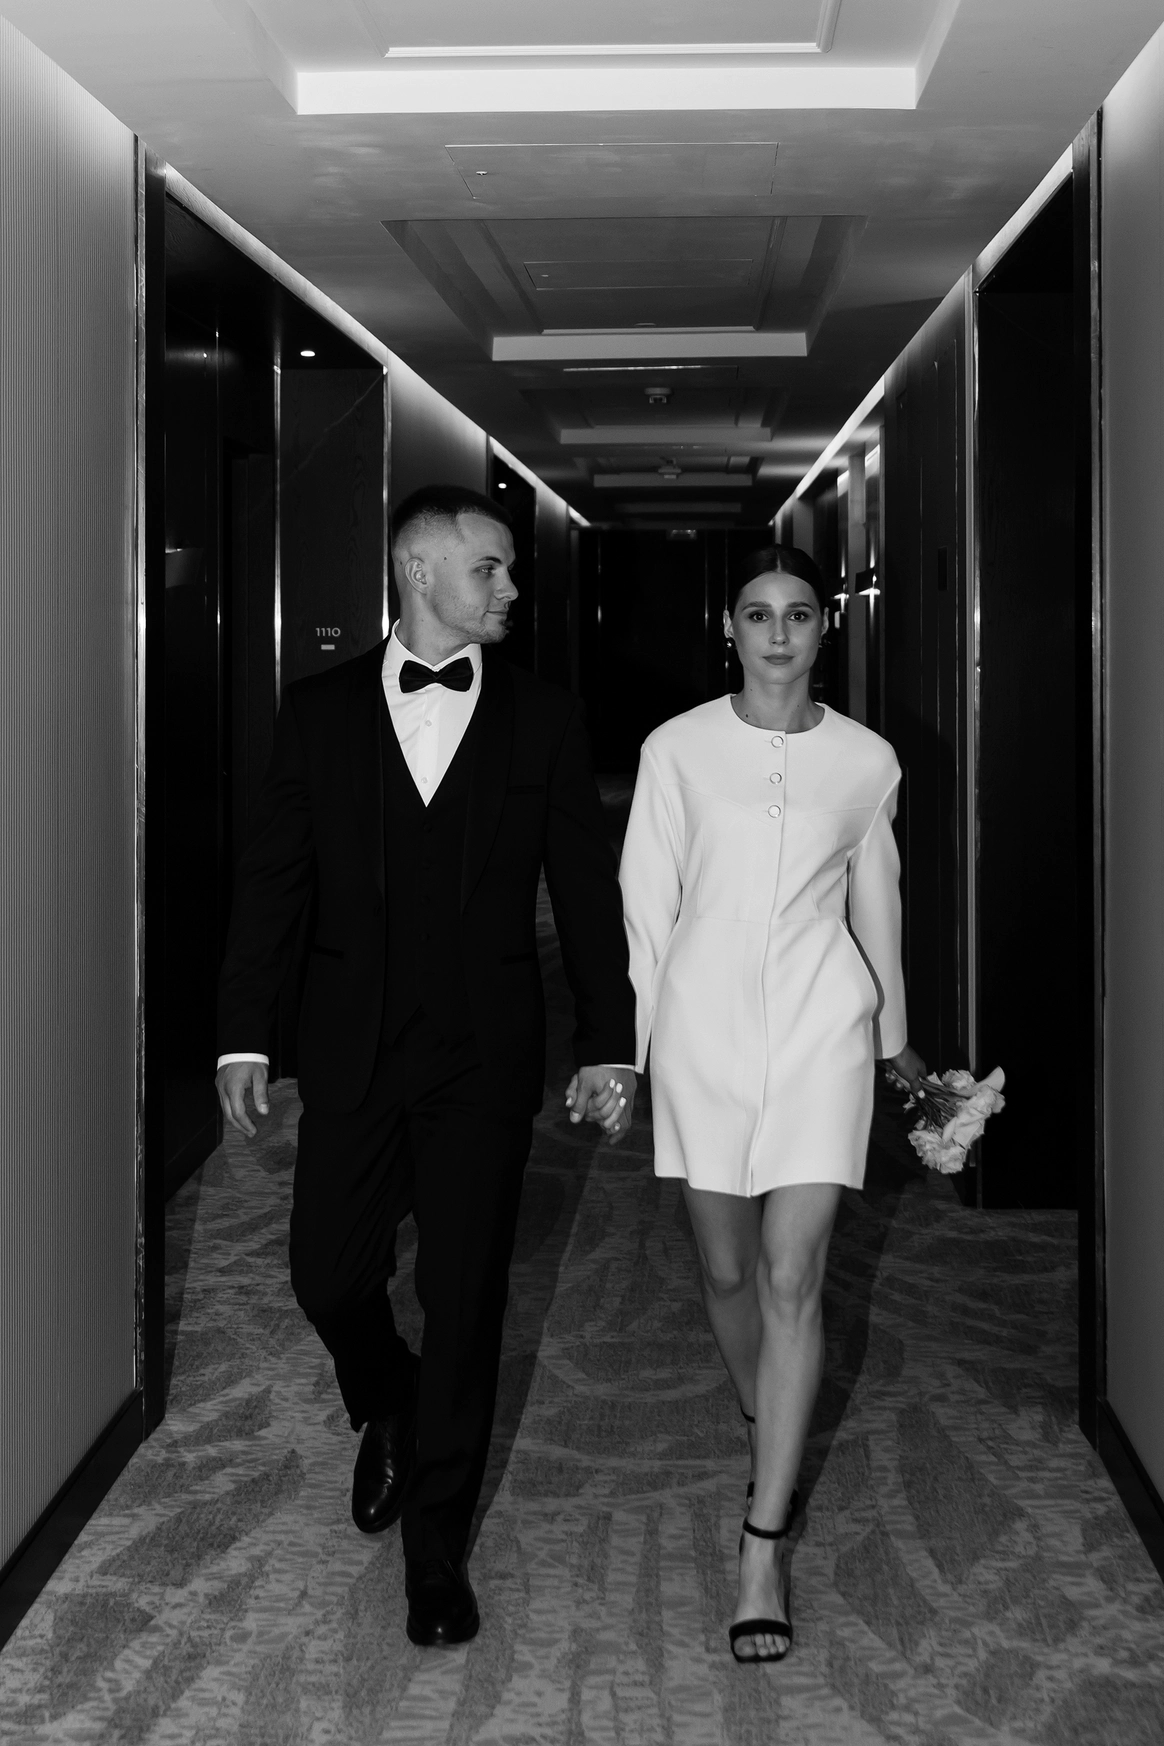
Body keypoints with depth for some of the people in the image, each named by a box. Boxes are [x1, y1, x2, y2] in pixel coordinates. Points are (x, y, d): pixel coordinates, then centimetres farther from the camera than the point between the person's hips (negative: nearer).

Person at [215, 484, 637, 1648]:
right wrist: (243, 1032, 0)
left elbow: (585, 888, 3)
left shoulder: (541, 720, 3)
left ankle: (437, 1549, 18)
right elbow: (272, 879, 4)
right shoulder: (320, 711, 3)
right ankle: (390, 1414, 39)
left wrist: (607, 1044, 0)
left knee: (464, 1302, 4)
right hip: (352, 1049, 1)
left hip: (484, 1057, 0)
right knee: (329, 1277, 5)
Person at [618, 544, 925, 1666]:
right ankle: (768, 1434, 40)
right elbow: (645, 898, 3)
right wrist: (628, 1044, 2)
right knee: (726, 1270, 10)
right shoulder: (678, 749, 0)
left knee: (793, 1280, -7)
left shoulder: (866, 761, 4)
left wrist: (893, 1033, 25)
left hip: (819, 1021, 0)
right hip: (704, 1019, 0)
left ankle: (763, 1548, -2)